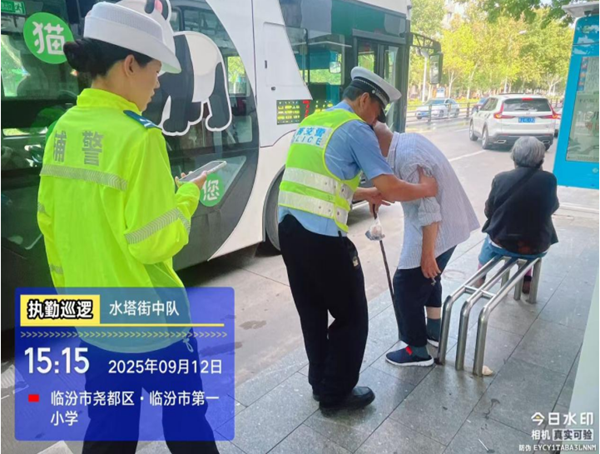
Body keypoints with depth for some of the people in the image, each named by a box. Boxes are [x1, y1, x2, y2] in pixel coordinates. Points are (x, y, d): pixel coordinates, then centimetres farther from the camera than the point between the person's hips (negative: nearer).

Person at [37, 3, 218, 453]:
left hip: (93, 317, 7)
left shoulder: (64, 130, 1)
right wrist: (188, 195, -7)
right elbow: (152, 243, -23)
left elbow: (49, 221, 9)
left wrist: (69, 286, 20)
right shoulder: (138, 135, -21)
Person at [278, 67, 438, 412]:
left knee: (312, 313, 22)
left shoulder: (310, 122, 19)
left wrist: (362, 194, 29)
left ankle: (320, 383, 38)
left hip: (288, 229, 8)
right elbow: (391, 189, -12)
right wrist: (425, 189, 8)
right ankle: (336, 393, 26)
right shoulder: (356, 128, -6)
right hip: (322, 236, -8)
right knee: (352, 317, 12)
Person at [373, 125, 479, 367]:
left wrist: (427, 254, -22)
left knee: (407, 285, 1)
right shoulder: (409, 139, 2)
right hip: (450, 223, 10)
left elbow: (429, 211, -28)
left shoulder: (408, 159, -29)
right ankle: (434, 331, 41)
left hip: (438, 230, -10)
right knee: (428, 276, 26)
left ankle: (418, 351, 15)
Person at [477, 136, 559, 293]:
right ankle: (526, 281, 38)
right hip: (536, 248, 1)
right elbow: (553, 208, 8)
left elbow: (489, 212, 1)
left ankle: (480, 278, 42)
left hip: (501, 243, -1)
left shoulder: (500, 178, -11)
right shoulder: (549, 179, -11)